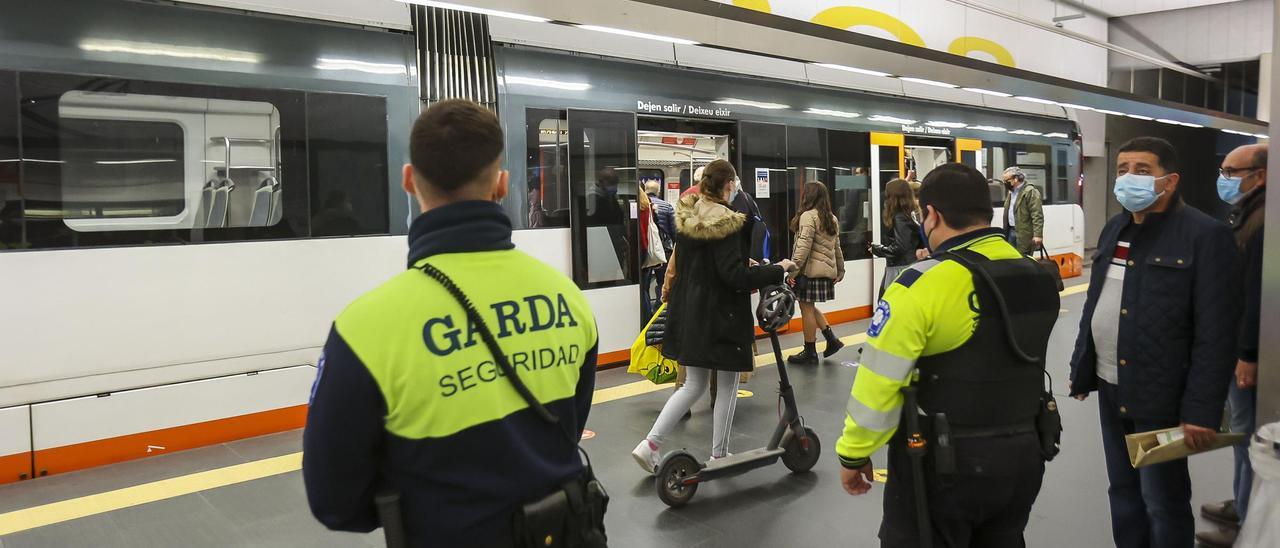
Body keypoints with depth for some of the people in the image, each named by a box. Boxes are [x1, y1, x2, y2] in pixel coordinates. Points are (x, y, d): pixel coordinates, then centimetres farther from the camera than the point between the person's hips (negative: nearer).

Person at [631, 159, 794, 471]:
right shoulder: (726, 223, -18)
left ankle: (650, 444, 8)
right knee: (728, 387, 10)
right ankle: (719, 455, 19)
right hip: (721, 314, -7)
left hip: (689, 311, 7)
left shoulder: (685, 218, 5)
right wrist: (777, 269, -13)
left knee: (694, 385, 16)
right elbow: (735, 276, -22)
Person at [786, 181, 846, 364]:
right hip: (827, 271, 9)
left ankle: (810, 352, 6)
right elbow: (837, 247, 19)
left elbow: (803, 246, -19)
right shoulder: (831, 219, 15)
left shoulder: (808, 216, -11)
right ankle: (831, 339, 14)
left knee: (807, 308, 0)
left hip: (810, 271, -9)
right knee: (810, 307, 20)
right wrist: (840, 270, 25)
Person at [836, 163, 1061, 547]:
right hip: (1023, 457, 6)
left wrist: (853, 454, -7)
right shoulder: (1038, 279, 0)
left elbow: (878, 384, -19)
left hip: (942, 466, -6)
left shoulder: (924, 284, -21)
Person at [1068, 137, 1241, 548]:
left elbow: (1217, 333, -16)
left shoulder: (1205, 235, -13)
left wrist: (1202, 409, -19)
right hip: (1111, 390, 7)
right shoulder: (1114, 230, 10)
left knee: (1164, 503, 6)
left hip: (1162, 396, -6)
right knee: (1123, 492, 18)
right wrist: (1081, 370, 14)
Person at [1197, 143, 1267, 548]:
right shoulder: (1246, 215, 12)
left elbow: (1259, 294, -25)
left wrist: (1249, 355, -23)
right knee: (1242, 429, 20)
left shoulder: (1262, 222, -21)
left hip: (1245, 348, -10)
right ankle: (1242, 505, 34)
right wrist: (1235, 348, 19)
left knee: (1247, 432, 1)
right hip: (1232, 343, 10)